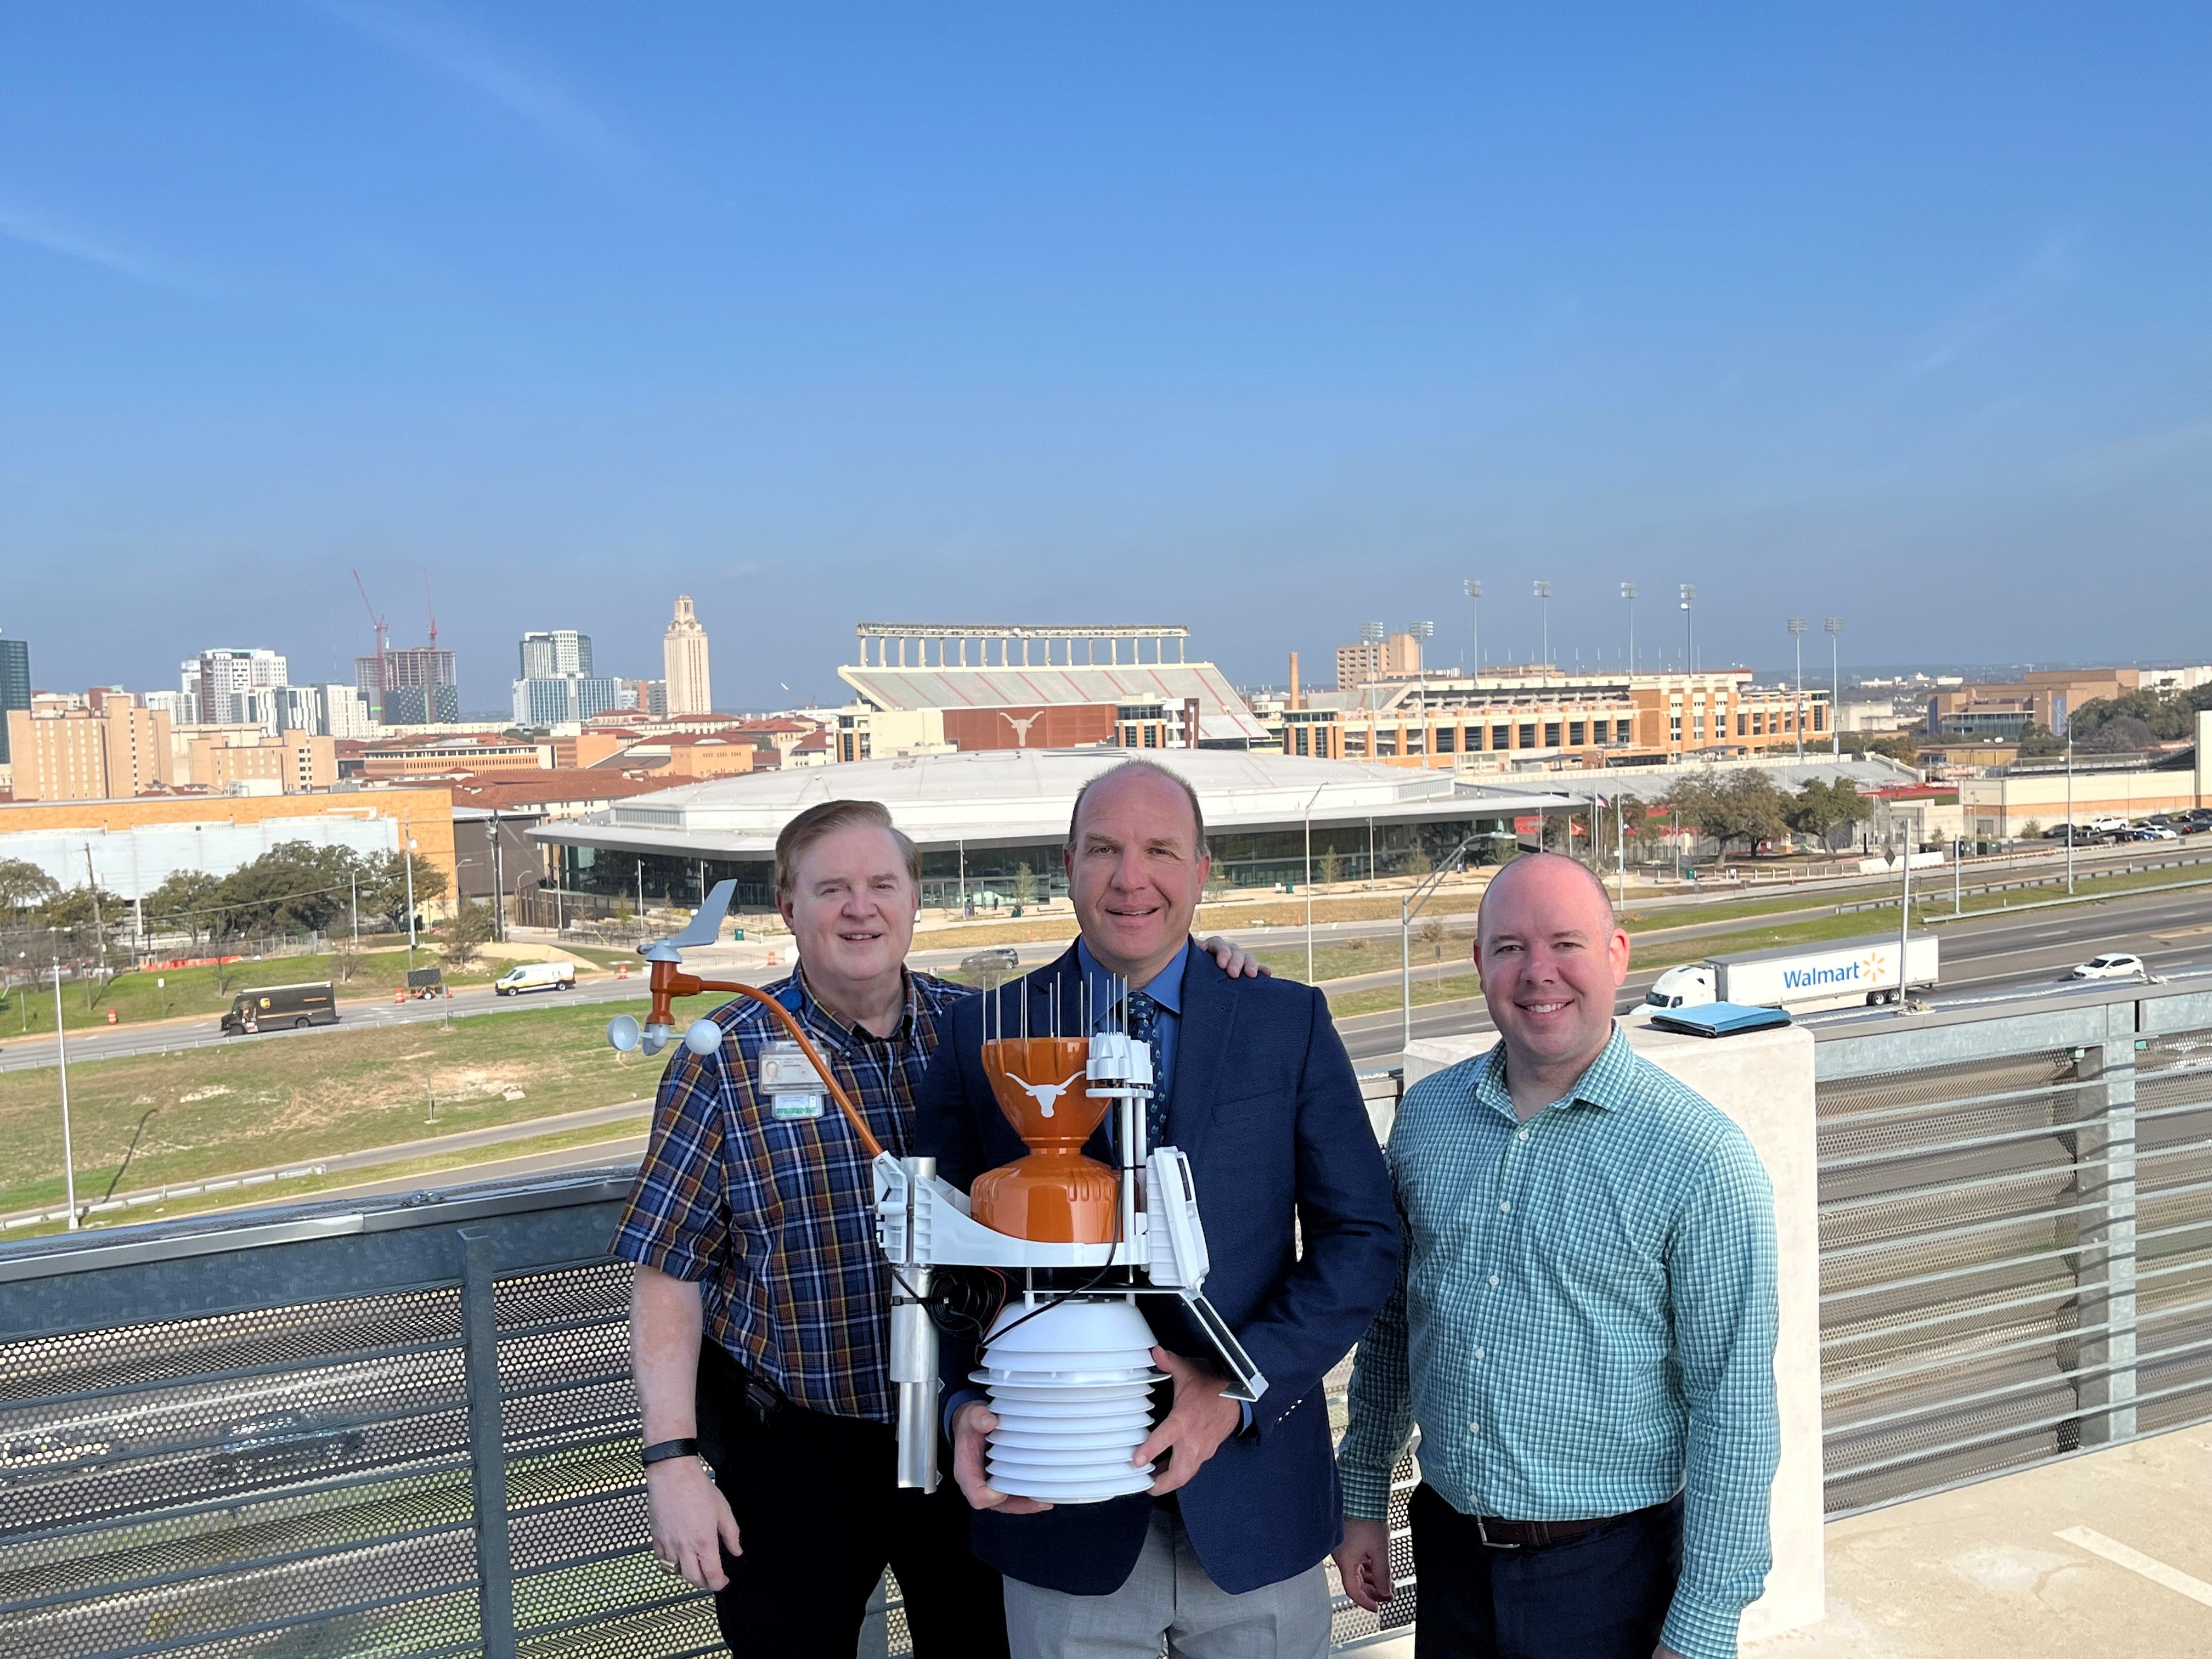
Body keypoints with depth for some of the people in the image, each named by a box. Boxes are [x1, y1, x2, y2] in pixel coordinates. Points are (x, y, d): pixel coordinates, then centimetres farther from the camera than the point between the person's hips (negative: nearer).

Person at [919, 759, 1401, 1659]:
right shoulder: (984, 1036, -1)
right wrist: (965, 1403, -14)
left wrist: (1237, 1388, -14)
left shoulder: (1290, 1023, -2)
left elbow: (1362, 1237, -3)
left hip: (1254, 1507, 1)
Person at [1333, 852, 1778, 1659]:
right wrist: (1363, 1497, 12)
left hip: (1608, 1572, -4)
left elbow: (1734, 1410, -12)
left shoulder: (1701, 1156, -14)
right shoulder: (1426, 1113, 0)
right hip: (1448, 1552, 4)